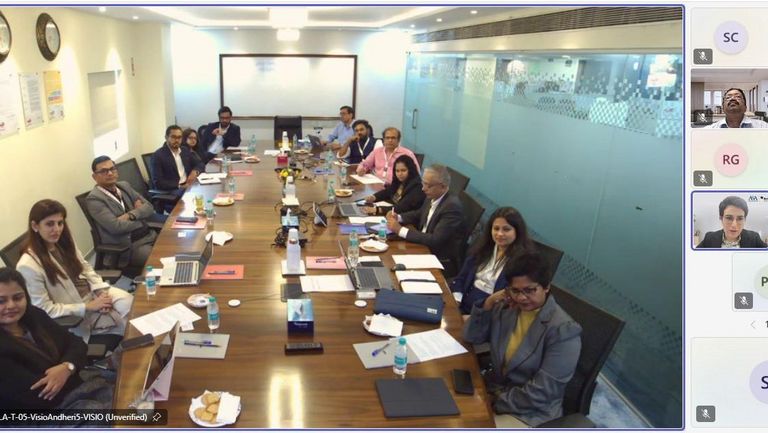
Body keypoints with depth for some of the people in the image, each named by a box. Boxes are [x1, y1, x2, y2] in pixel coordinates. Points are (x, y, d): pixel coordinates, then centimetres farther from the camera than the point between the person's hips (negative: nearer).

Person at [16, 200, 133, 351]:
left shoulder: (64, 242, -3)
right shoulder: (28, 266, -23)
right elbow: (45, 310, -20)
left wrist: (101, 291, -8)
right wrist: (87, 306, -20)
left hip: (93, 293, 6)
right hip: (77, 315, -6)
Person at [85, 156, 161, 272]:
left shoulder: (125, 186, 12)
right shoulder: (94, 199, -9)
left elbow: (149, 207, 8)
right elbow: (116, 226, -19)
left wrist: (130, 215, -11)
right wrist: (141, 218, -4)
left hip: (149, 235, 7)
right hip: (129, 246, -7)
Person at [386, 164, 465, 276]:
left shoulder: (452, 206, -23)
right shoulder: (432, 198, 0)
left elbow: (435, 240, -27)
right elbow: (418, 214, 20)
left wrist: (400, 230, -25)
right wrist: (398, 217, 0)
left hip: (442, 262, -7)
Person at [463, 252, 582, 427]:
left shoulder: (563, 330, -20)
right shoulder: (507, 308, -1)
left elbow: (540, 394, -21)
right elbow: (471, 337, 4)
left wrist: (495, 403, -17)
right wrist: (488, 304, -11)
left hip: (529, 414, -6)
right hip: (492, 388, 6)